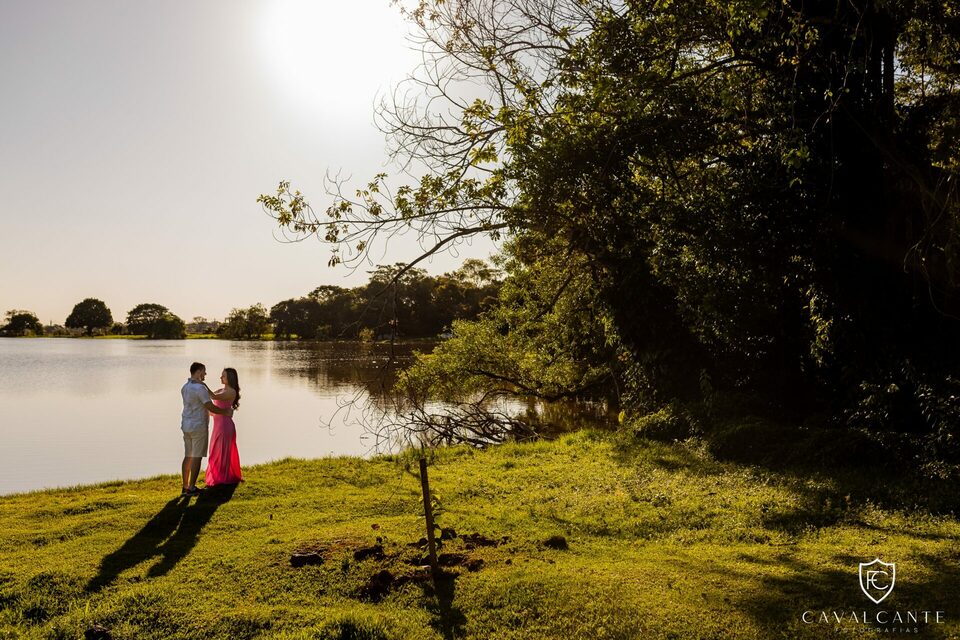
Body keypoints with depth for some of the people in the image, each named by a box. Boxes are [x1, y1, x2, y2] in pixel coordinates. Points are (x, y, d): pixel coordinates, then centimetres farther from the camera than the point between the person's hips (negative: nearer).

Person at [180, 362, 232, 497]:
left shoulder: (185, 388, 9)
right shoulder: (200, 388, -19)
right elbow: (211, 407, -18)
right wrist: (226, 412, -5)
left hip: (186, 425, 8)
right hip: (198, 426, -8)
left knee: (188, 456, 12)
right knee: (197, 457, -2)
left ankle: (185, 487, 16)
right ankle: (191, 488, 0)